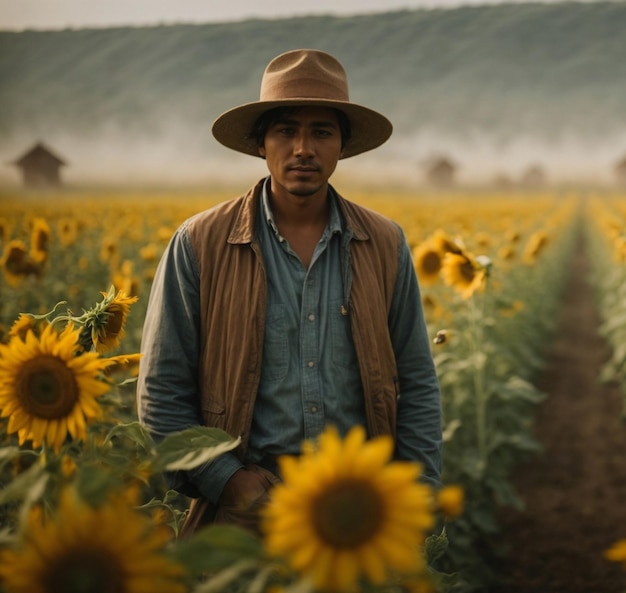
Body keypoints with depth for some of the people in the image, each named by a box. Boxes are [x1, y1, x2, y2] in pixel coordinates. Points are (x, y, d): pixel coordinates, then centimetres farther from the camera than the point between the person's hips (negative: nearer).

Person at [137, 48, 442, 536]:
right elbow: (162, 390, 1)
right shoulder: (199, 245, -2)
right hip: (249, 499, -2)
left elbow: (417, 386, 11)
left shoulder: (386, 245, 6)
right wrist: (224, 478, -9)